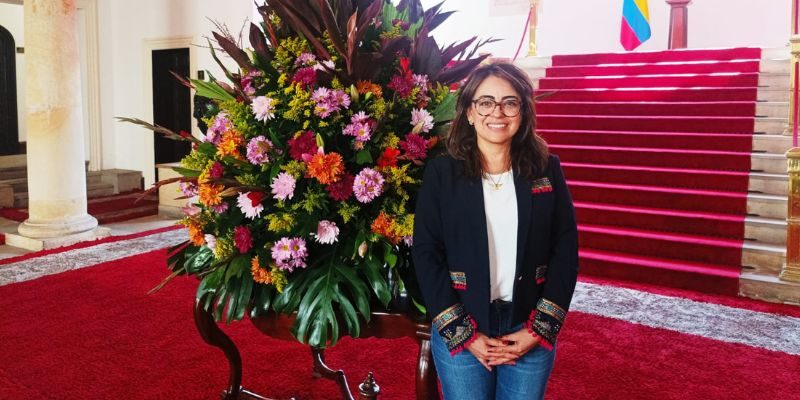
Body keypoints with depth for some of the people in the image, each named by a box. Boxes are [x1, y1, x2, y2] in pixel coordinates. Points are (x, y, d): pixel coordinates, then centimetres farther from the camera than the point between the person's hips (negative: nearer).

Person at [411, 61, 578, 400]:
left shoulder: (546, 169, 0)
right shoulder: (441, 172, -5)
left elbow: (566, 250, 0)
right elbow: (426, 255, -7)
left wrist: (540, 329, -6)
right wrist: (465, 334, -11)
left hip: (530, 331, 2)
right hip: (460, 333, -1)